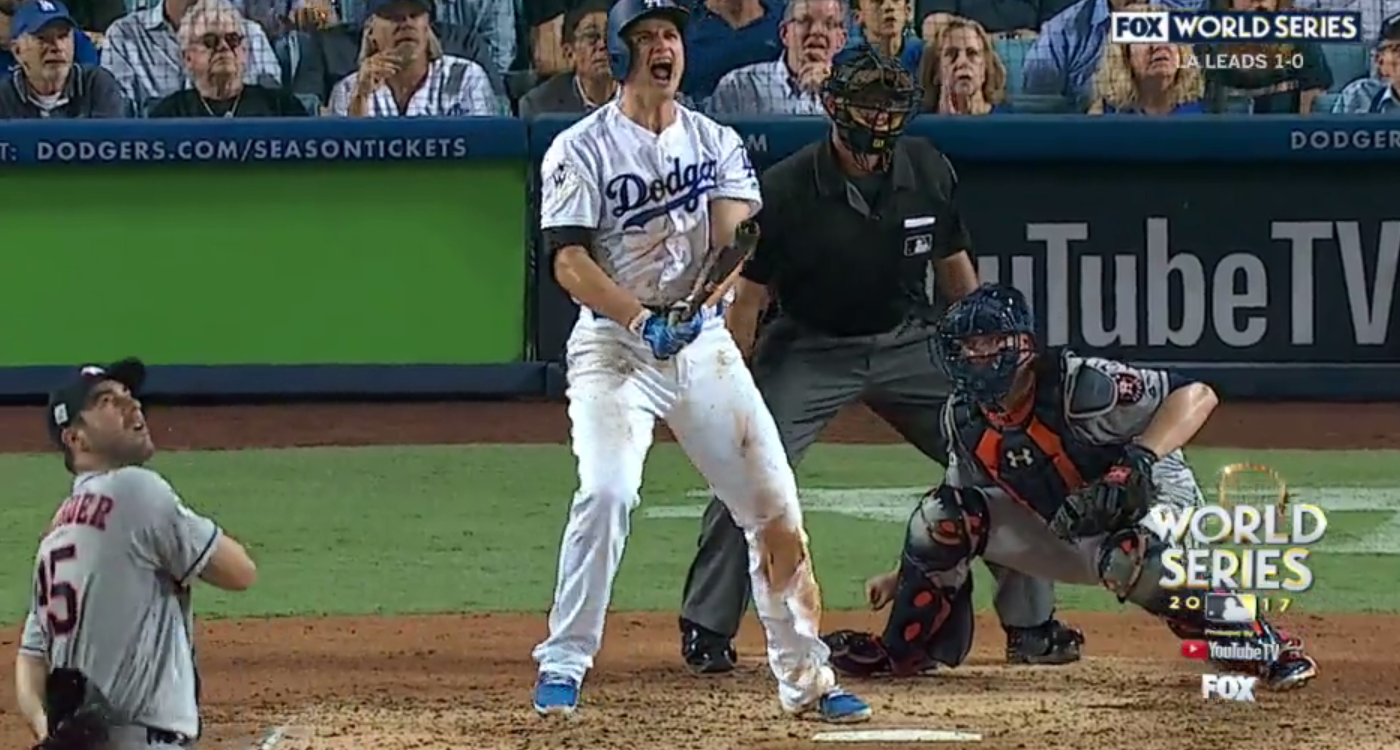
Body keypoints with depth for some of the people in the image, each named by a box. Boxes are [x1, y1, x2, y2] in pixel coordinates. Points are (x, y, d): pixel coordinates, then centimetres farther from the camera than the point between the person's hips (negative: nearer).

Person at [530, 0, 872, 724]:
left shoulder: (717, 143, 9)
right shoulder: (582, 149, -2)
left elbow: (737, 241, -5)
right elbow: (569, 260, -11)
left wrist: (699, 304, -25)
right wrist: (642, 319, -25)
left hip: (704, 341, 4)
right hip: (613, 344, -4)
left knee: (773, 501, -1)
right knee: (607, 490, -23)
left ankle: (804, 677, 7)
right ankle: (563, 664, -11)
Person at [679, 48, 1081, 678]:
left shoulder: (928, 172, -8)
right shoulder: (785, 190, -19)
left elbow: (955, 267, 8)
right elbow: (748, 297, -12)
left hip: (909, 343, 3)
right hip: (810, 350, -3)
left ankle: (1030, 626, 11)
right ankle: (706, 629, -1)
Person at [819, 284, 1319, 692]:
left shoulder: (1078, 386, -29)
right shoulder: (965, 416, -7)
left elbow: (1197, 396, -31)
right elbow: (964, 504, 10)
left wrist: (1139, 459, -44)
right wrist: (905, 575, 7)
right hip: (1063, 532, 7)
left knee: (1132, 561, -42)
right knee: (941, 515, -9)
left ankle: (1267, 648, -28)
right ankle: (906, 647, 9)